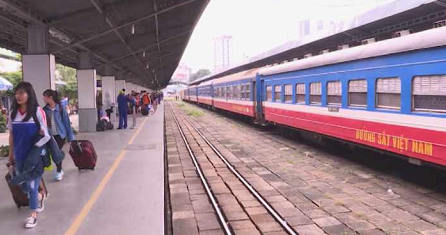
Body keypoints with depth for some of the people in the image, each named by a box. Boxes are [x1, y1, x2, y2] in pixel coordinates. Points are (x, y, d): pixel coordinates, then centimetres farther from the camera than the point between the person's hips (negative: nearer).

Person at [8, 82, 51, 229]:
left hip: (35, 154, -5)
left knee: (31, 185, 0)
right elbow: (11, 135, 10)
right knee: (24, 185, 14)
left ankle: (33, 215, 14)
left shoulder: (38, 112, -11)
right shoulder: (13, 113, 3)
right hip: (19, 155, 5)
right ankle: (40, 196, 44)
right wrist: (11, 154, 13)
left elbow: (44, 134, -4)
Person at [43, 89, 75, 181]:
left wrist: (70, 136, -4)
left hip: (60, 134, -3)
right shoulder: (45, 109, -1)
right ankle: (59, 170, 29)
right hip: (50, 135, 3)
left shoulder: (60, 108, -10)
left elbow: (66, 122, -6)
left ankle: (59, 172, 14)